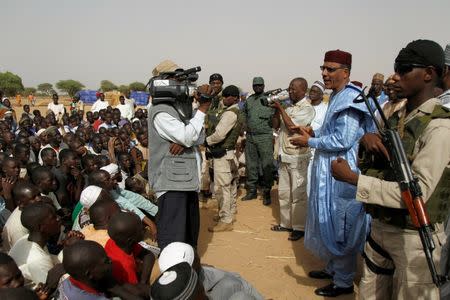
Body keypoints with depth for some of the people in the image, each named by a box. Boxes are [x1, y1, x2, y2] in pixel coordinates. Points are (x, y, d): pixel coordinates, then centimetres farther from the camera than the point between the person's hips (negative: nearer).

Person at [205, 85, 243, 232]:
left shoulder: (230, 113, -18)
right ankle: (230, 213, 31)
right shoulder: (235, 112, 14)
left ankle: (225, 221, -1)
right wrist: (210, 141, 5)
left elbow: (219, 134, -25)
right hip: (227, 153, 11)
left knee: (222, 187, -7)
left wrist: (207, 141, -8)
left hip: (222, 155, -11)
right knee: (230, 186, 18)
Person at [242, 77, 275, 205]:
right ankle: (251, 191, 22)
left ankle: (267, 193, 7)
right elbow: (244, 116, 20)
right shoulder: (248, 100, 13)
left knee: (267, 165, -3)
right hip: (250, 137, 5)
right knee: (251, 165, 11)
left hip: (265, 137, -4)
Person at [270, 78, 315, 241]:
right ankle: (286, 223, 27)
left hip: (298, 157, -7)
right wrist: (276, 109, -2)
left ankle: (299, 227, 10)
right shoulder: (288, 107, 11)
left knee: (298, 194, -1)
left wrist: (280, 108, -12)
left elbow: (291, 126, -19)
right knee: (283, 192, 14)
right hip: (284, 156, 7)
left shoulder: (307, 108, -9)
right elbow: (276, 125, 11)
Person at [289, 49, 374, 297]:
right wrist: (314, 133, 7)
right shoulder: (337, 96, 14)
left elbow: (343, 140, -24)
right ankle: (333, 268, 34)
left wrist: (309, 142, -15)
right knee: (329, 223, 18)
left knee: (340, 226, 1)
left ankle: (344, 281, 16)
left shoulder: (350, 99, -17)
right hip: (329, 172, 10)